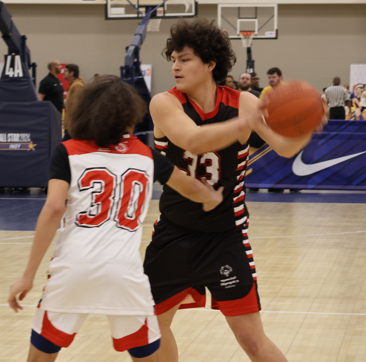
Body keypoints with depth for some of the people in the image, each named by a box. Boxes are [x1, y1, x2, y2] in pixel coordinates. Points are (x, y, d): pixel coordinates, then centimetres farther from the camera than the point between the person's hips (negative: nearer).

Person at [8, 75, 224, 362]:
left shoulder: (69, 152, 8)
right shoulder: (146, 155, 16)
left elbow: (53, 209, -5)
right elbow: (192, 189, 31)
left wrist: (29, 275, -2)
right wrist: (213, 198, 54)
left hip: (73, 268, -1)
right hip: (125, 271, 1)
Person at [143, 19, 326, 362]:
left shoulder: (242, 102, -10)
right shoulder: (165, 103, -13)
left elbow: (285, 147, -21)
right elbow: (193, 140, -34)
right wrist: (244, 123, -51)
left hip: (225, 236, -2)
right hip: (174, 231, 2)